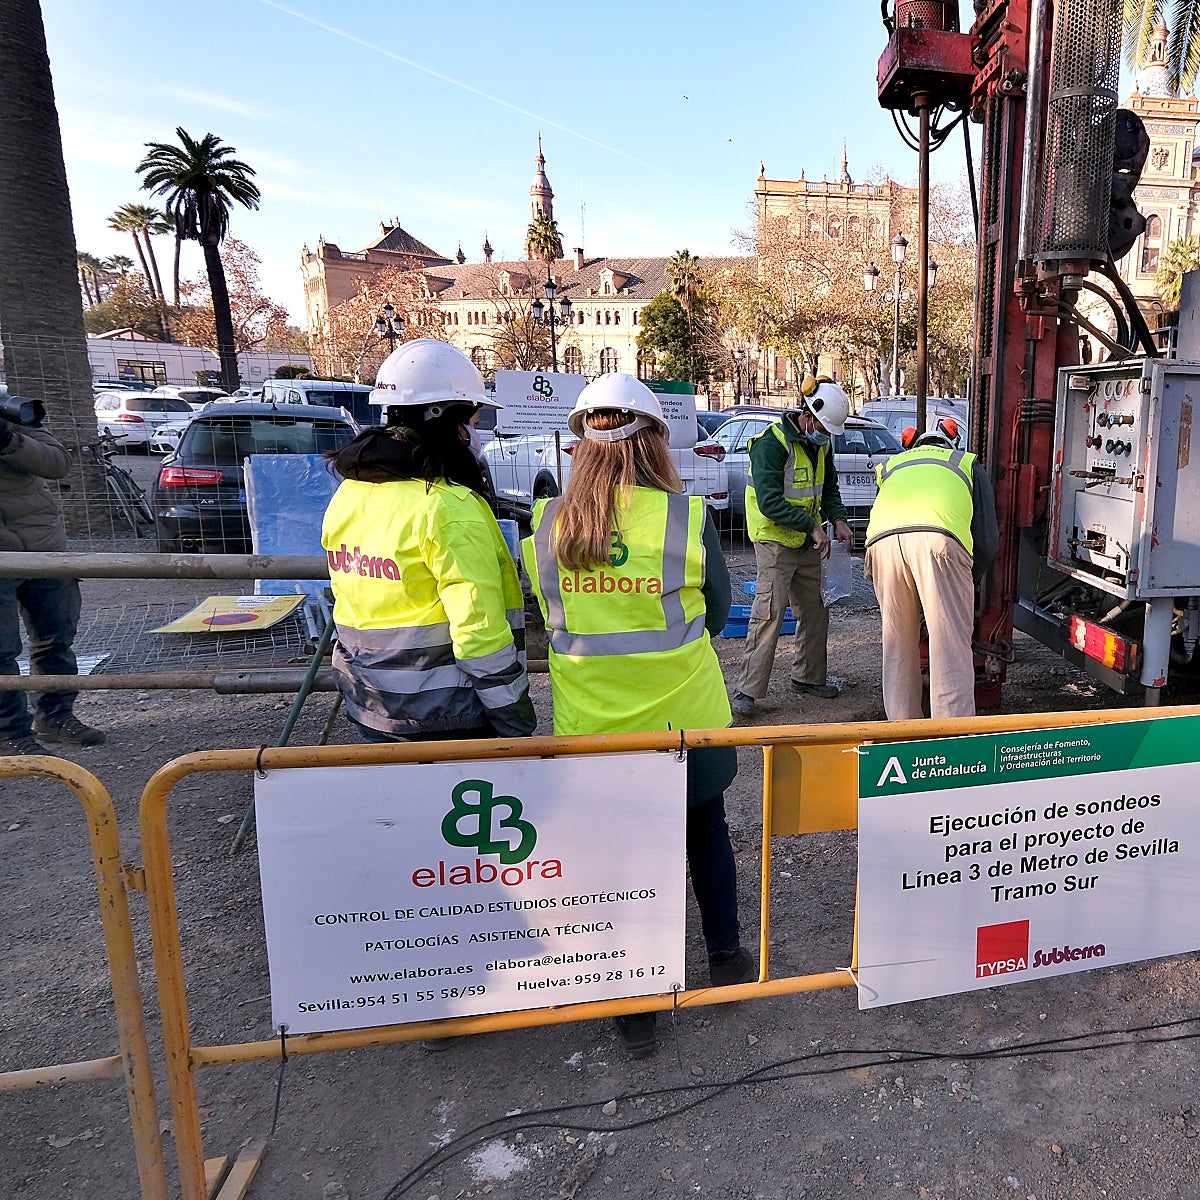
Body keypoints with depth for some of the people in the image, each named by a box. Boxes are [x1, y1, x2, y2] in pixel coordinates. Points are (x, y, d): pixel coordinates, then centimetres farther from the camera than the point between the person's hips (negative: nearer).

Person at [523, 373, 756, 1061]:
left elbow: (552, 617, 5)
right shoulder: (685, 517, -14)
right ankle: (726, 960, 42)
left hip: (590, 722, 1)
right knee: (706, 832, 23)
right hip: (683, 715, -1)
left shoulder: (548, 525, -7)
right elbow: (717, 610, -1)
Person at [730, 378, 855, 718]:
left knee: (814, 611, 14)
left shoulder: (820, 444, 7)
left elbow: (829, 488, 18)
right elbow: (769, 502, -25)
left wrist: (838, 519, -1)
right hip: (775, 541, -8)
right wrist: (813, 527, -25)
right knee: (769, 614, -12)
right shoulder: (772, 443, -19)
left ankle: (808, 677, 29)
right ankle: (747, 690, -7)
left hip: (807, 543, 8)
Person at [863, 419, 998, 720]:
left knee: (897, 648, 13)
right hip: (939, 540, -3)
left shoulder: (890, 467, 41)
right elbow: (986, 539, 26)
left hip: (883, 543, 3)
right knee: (950, 647, -2)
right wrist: (968, 584, 38)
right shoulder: (968, 464, 33)